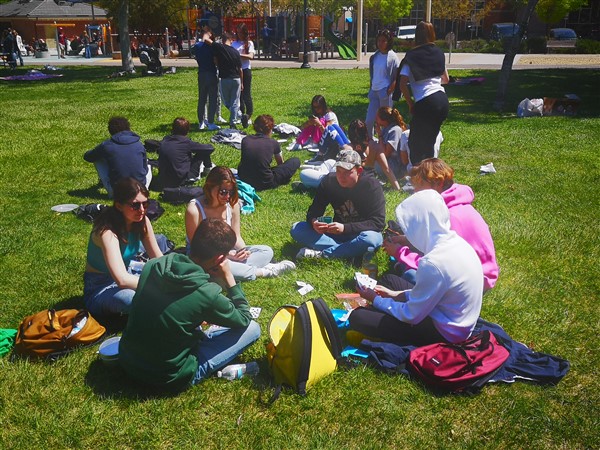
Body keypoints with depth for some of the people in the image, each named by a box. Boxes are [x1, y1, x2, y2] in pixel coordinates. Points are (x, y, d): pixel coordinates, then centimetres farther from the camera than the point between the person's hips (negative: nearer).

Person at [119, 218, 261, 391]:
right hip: (167, 378, -6)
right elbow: (244, 319, -5)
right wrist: (229, 277, -5)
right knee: (253, 328, 0)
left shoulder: (152, 266, -9)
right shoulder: (208, 294, -25)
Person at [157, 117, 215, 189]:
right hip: (181, 181, -5)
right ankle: (208, 169, 30)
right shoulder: (186, 142, -11)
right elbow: (210, 148, -7)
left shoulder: (164, 141, 2)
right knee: (203, 152, 7)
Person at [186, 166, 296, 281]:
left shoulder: (232, 204, -5)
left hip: (229, 253, 6)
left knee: (266, 251, -4)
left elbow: (236, 236, 3)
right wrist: (227, 255, -27)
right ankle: (263, 271, -22)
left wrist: (243, 250, -21)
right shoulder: (194, 209, -21)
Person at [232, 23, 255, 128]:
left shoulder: (249, 43, 4)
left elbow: (251, 56, -12)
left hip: (245, 70, -4)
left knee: (246, 94, -7)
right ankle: (241, 115, 16)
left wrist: (238, 54, -22)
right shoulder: (234, 43, 13)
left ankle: (249, 116, -4)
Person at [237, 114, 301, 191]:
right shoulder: (273, 143, -3)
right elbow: (280, 163, 18)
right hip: (265, 184, -3)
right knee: (295, 161, 8)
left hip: (244, 181, 3)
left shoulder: (245, 140, 4)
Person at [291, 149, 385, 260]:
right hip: (337, 232, 4)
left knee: (372, 239, -40)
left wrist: (345, 228, -34)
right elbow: (313, 212, -3)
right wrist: (313, 222, -29)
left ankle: (321, 254, -27)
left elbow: (378, 222, -23)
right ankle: (350, 251, -26)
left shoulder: (372, 185, -17)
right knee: (296, 229, -15)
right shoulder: (328, 181, -7)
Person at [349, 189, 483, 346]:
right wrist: (397, 295, 11)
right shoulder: (456, 242, -5)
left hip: (444, 333, -9)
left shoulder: (433, 263, -32)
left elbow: (411, 316, -19)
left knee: (358, 317, -7)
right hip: (456, 320, 9)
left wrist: (376, 300, -3)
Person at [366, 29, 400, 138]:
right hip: (374, 91, 6)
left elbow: (397, 78, -9)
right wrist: (371, 90, 13)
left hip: (385, 92, -6)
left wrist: (388, 92, -16)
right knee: (369, 120, 6)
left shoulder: (392, 57, -8)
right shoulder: (375, 56, 9)